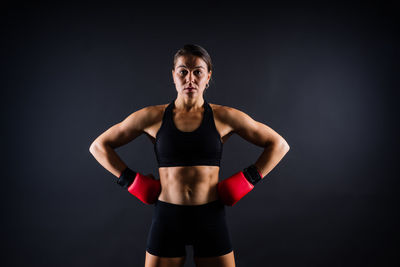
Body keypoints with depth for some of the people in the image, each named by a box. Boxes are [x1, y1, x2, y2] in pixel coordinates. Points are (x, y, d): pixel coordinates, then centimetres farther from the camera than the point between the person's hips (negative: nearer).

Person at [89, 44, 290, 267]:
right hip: (167, 217, 0)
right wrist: (131, 180, 0)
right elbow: (99, 145, 8)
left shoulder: (224, 117, -2)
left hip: (211, 217, 0)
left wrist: (249, 179, -1)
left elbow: (279, 144, 7)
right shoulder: (153, 117, -1)